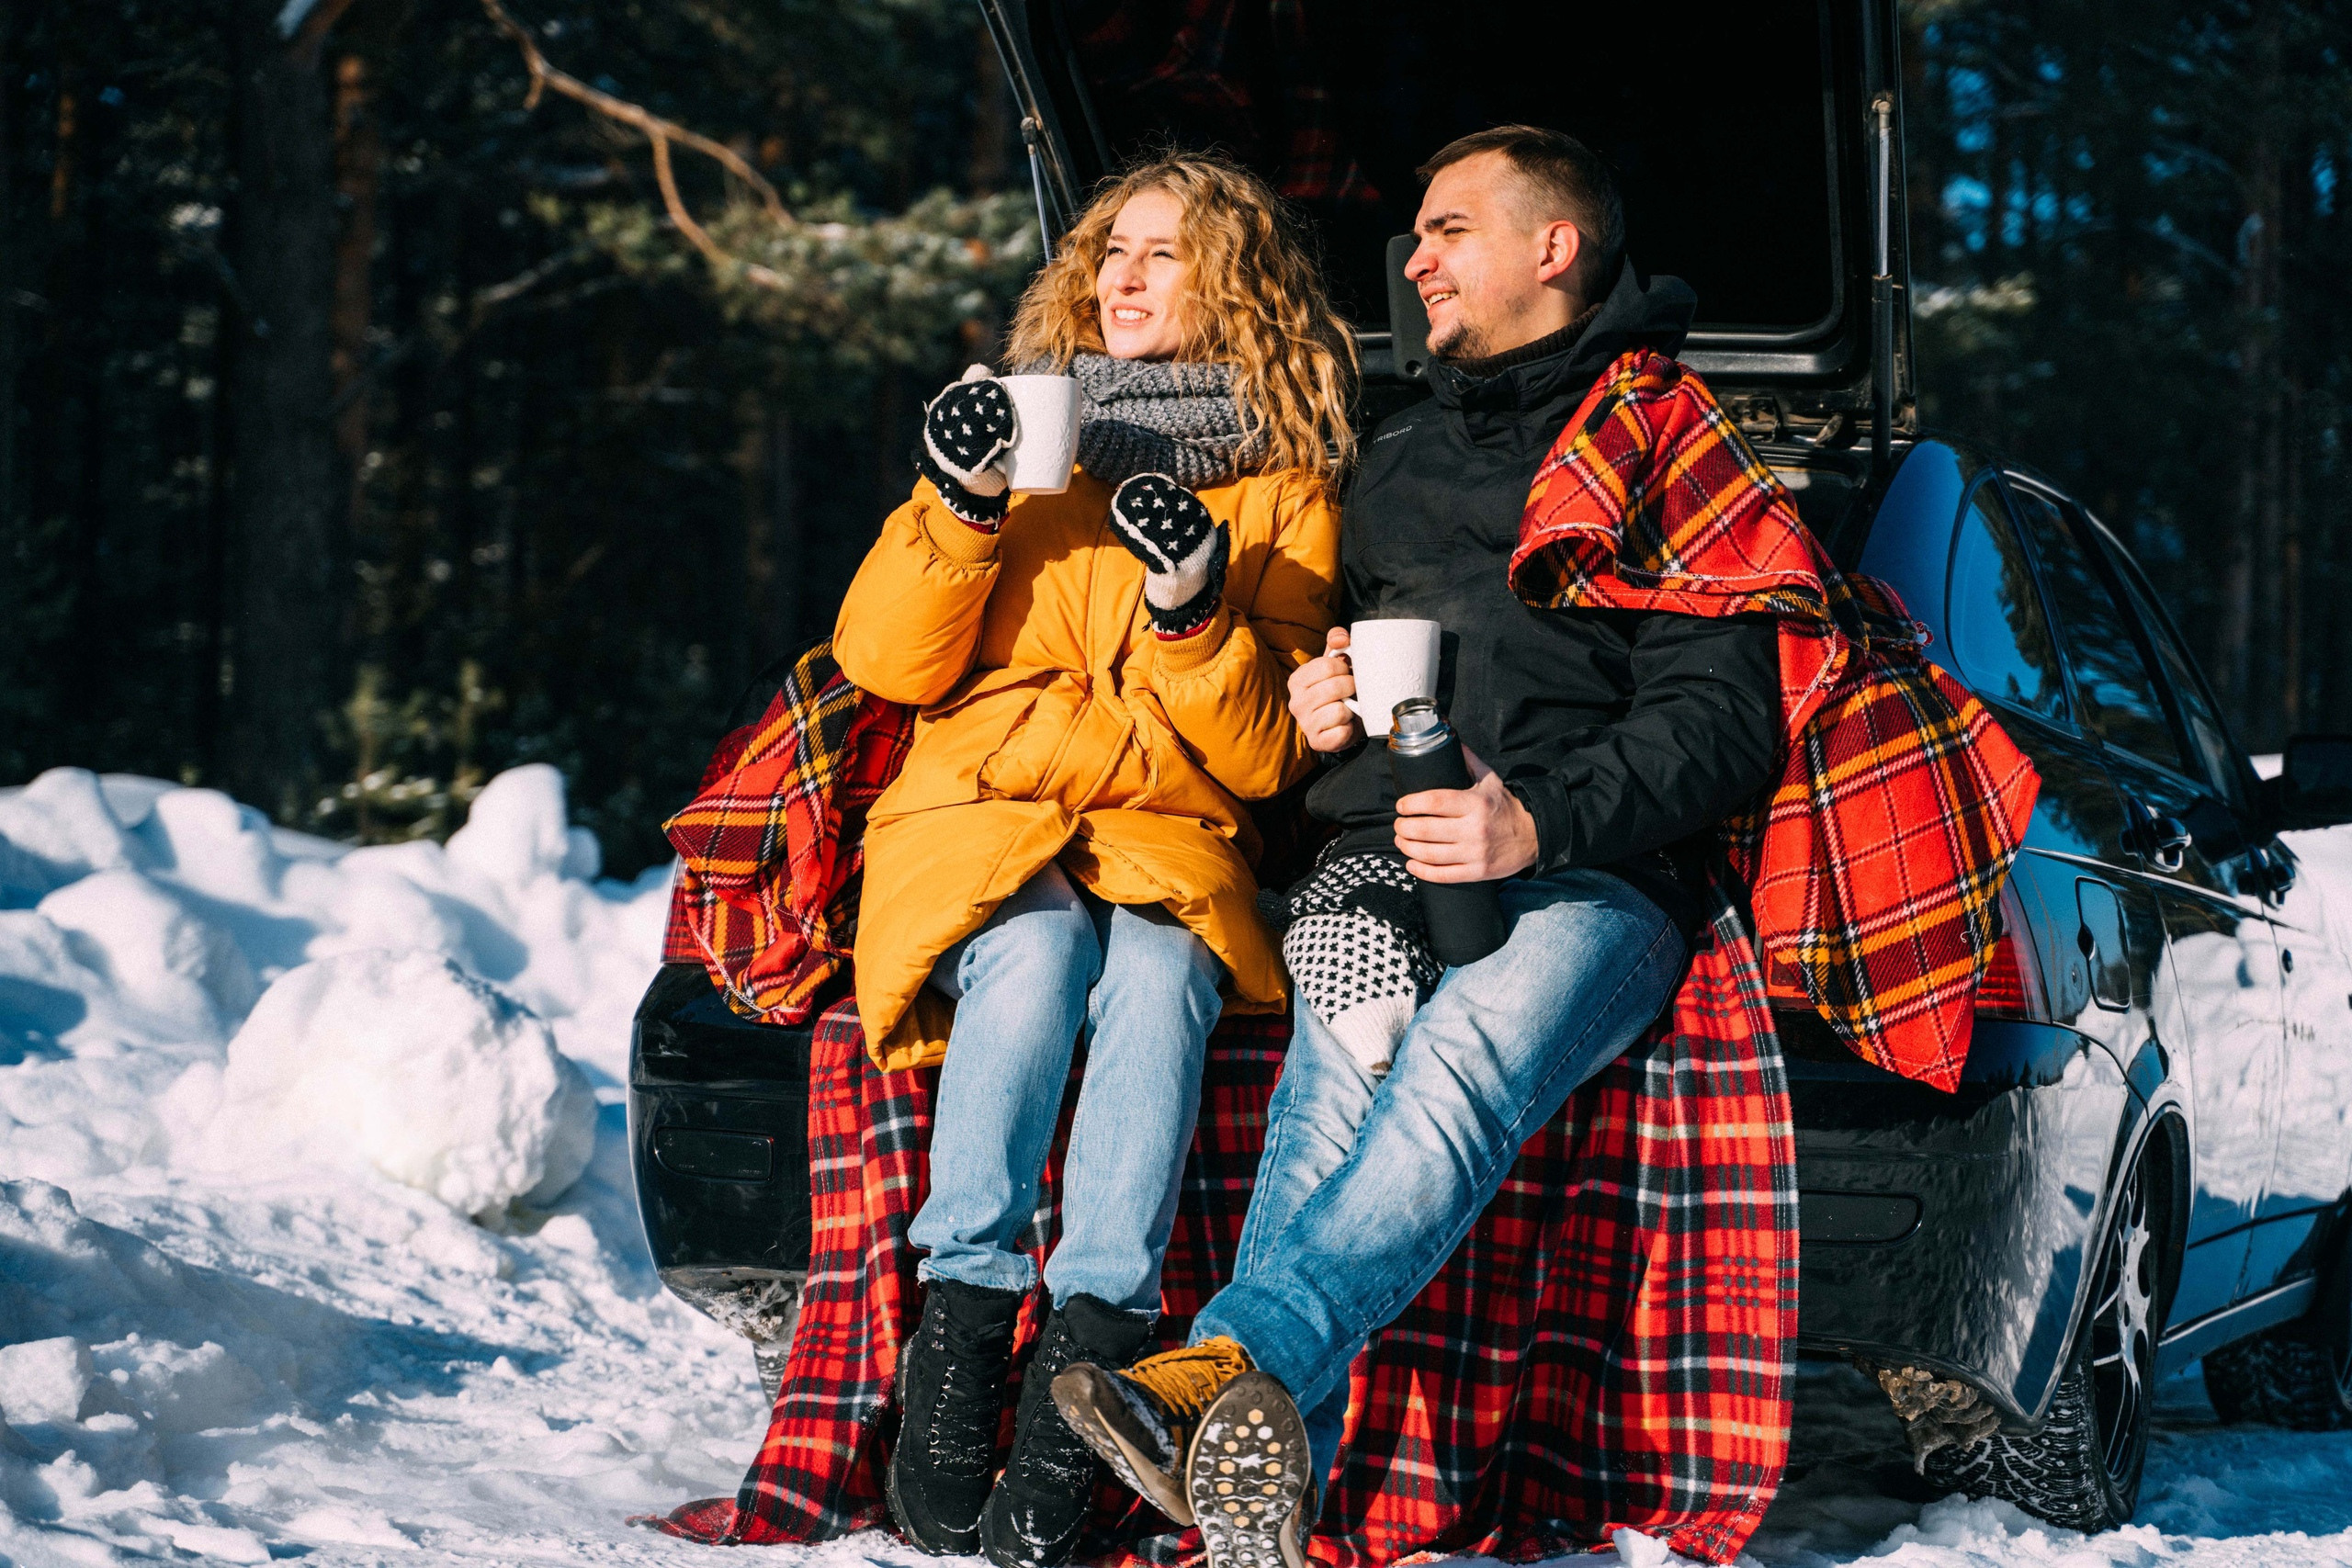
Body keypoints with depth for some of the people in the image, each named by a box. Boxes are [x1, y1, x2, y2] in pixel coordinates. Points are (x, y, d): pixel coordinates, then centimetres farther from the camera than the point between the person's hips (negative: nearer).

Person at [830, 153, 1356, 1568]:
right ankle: (961, 1318, -32)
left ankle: (1092, 1344, -39)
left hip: (1171, 843, 0)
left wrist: (1198, 613, -15)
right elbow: (888, 662, 6)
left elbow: (1264, 762, 2)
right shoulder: (1027, 432, 16)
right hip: (982, 827, 1)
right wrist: (960, 508, -9)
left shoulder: (1285, 496, 11)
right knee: (1038, 953, -34)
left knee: (1156, 974, -34)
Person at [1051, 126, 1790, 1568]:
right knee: (1348, 1059, -32)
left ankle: (1237, 1361, -59)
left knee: (1469, 1052, -38)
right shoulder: (1395, 461, 31)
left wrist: (1538, 825, -16)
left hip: (1594, 877, -3)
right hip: (1377, 862, 3)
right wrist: (1312, 706, 14)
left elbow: (1722, 719, 1)